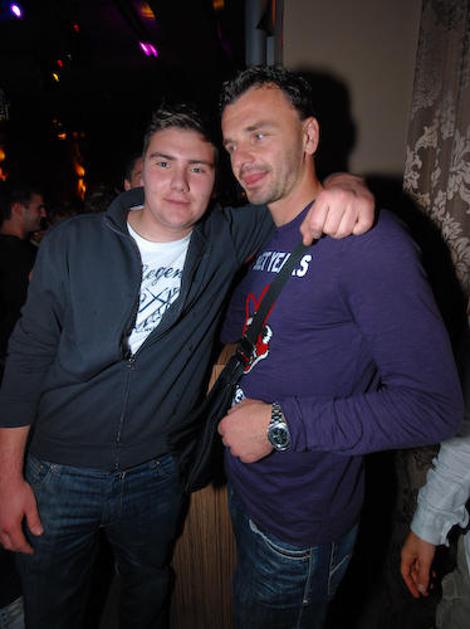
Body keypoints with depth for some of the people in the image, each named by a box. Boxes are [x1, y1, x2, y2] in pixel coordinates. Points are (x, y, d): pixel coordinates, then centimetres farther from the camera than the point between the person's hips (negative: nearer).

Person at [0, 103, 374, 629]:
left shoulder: (224, 241, -9)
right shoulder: (72, 244, -11)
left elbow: (295, 198, -8)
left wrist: (346, 187, -34)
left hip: (159, 474, 1)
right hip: (58, 474, 0)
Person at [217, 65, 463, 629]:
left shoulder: (366, 239, -22)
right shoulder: (257, 239, 3)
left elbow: (433, 406, -25)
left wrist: (283, 425, -25)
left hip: (300, 528, -7)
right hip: (246, 492, 8)